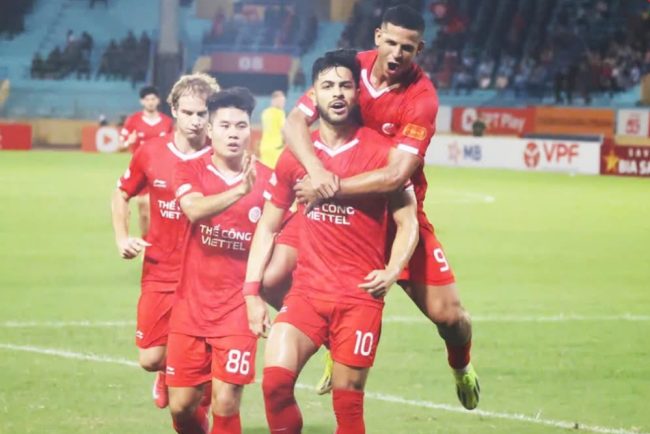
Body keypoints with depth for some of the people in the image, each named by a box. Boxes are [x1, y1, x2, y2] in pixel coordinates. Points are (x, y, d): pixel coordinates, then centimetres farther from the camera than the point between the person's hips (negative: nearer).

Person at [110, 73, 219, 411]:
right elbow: (121, 195, 16)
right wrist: (122, 238, 3)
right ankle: (167, 373, 41)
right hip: (160, 272, 2)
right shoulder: (151, 154, -2)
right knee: (150, 359, 4)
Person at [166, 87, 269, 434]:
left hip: (237, 310, -2)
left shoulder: (267, 178, -3)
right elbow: (194, 209, -24)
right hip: (191, 306, 2)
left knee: (225, 406, -10)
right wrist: (240, 190, -40)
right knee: (181, 406, 7)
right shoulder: (190, 171, -3)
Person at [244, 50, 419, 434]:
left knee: (347, 402, -2)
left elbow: (408, 221, 0)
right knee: (276, 377, -18)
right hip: (308, 290, 3)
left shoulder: (380, 152, -3)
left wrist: (392, 271, -18)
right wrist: (252, 291, 7)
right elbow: (268, 226, 14)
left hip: (360, 294, -3)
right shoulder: (295, 155, 7)